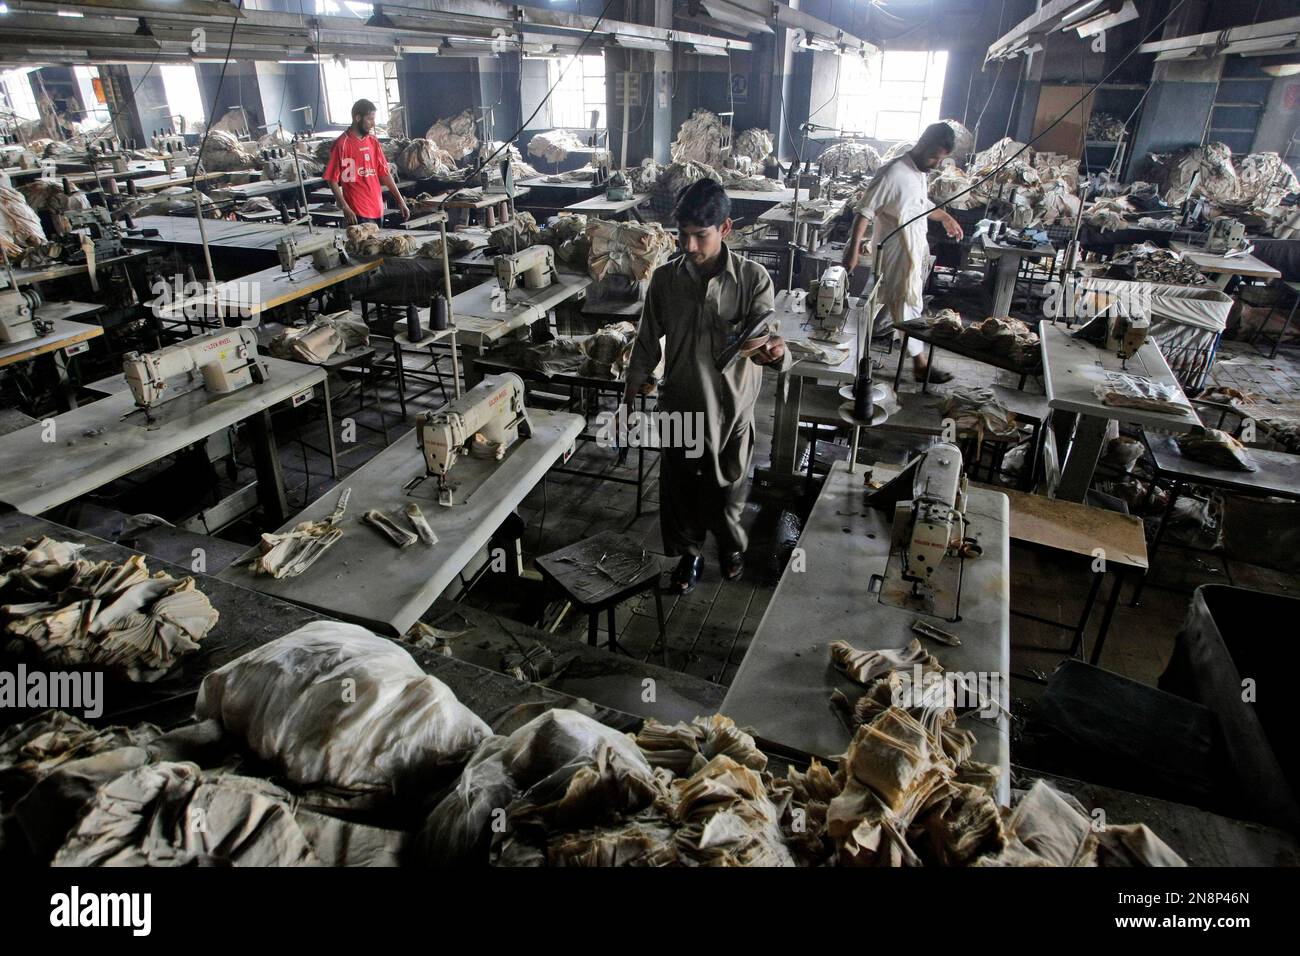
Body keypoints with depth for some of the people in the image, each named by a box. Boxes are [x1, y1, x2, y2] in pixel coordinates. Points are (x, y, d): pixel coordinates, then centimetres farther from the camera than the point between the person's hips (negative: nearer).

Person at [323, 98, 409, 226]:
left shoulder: (373, 141, 11)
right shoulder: (342, 144, -8)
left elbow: (384, 173, 14)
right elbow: (332, 179, -9)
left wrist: (400, 200, 9)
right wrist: (345, 208, -18)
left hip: (378, 210, 6)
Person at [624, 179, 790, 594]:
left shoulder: (754, 278, -14)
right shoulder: (665, 278, -6)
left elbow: (763, 335, -22)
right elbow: (649, 339, 4)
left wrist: (775, 352, -46)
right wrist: (633, 389, 6)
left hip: (732, 404, -2)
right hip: (680, 404, 2)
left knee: (726, 484, 16)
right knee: (680, 486, 14)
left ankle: (730, 543, 46)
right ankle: (689, 553, 39)